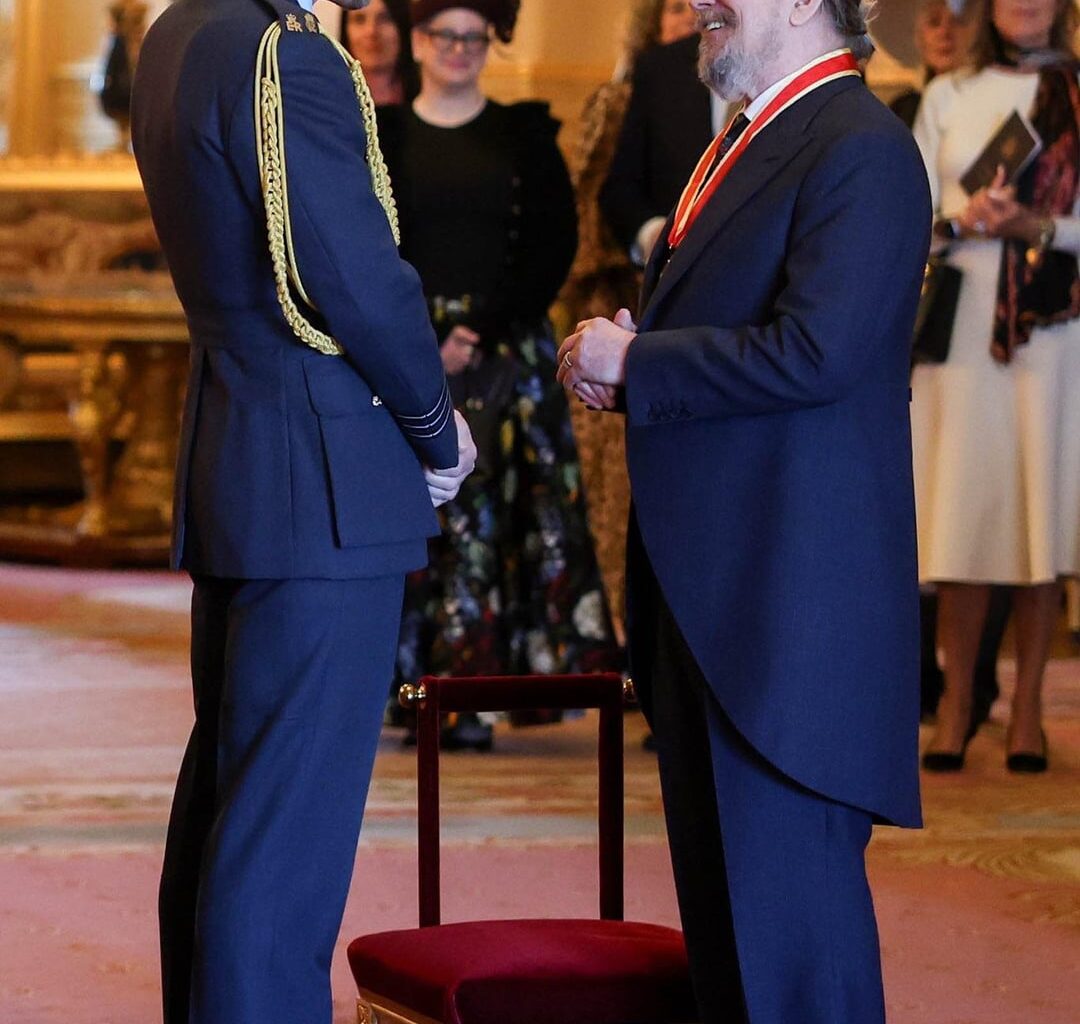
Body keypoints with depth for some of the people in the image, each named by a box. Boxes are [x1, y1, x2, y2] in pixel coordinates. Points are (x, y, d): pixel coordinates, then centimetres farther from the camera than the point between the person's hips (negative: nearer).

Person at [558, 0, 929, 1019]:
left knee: (787, 879, -7)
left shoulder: (859, 149, -13)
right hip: (703, 584, 10)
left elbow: (813, 352, -23)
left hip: (788, 581, -10)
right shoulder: (743, 142, 19)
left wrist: (632, 362, -13)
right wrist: (616, 354, 3)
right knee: (716, 874, 15)